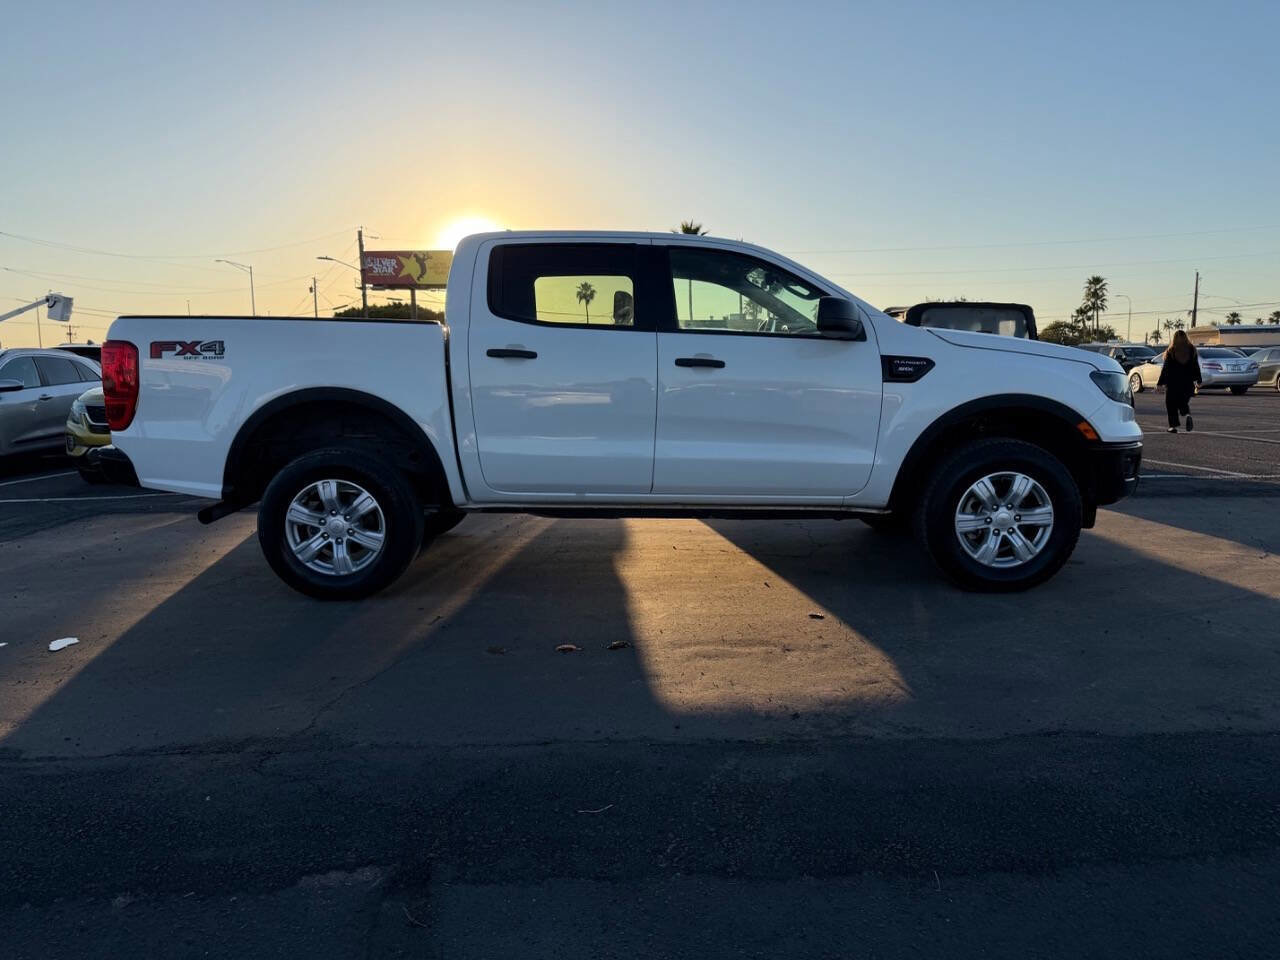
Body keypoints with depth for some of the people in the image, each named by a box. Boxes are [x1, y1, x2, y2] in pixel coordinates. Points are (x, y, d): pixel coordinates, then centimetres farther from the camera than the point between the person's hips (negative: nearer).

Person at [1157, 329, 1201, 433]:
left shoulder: (1171, 352, -8)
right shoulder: (1192, 350, 2)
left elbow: (1165, 369, -7)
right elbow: (1196, 367, 7)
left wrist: (1160, 383, -3)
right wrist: (1198, 381, 15)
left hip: (1173, 383, -3)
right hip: (1188, 383, 3)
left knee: (1171, 405, 7)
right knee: (1183, 402, 16)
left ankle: (1173, 426, 2)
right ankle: (1188, 415, -14)